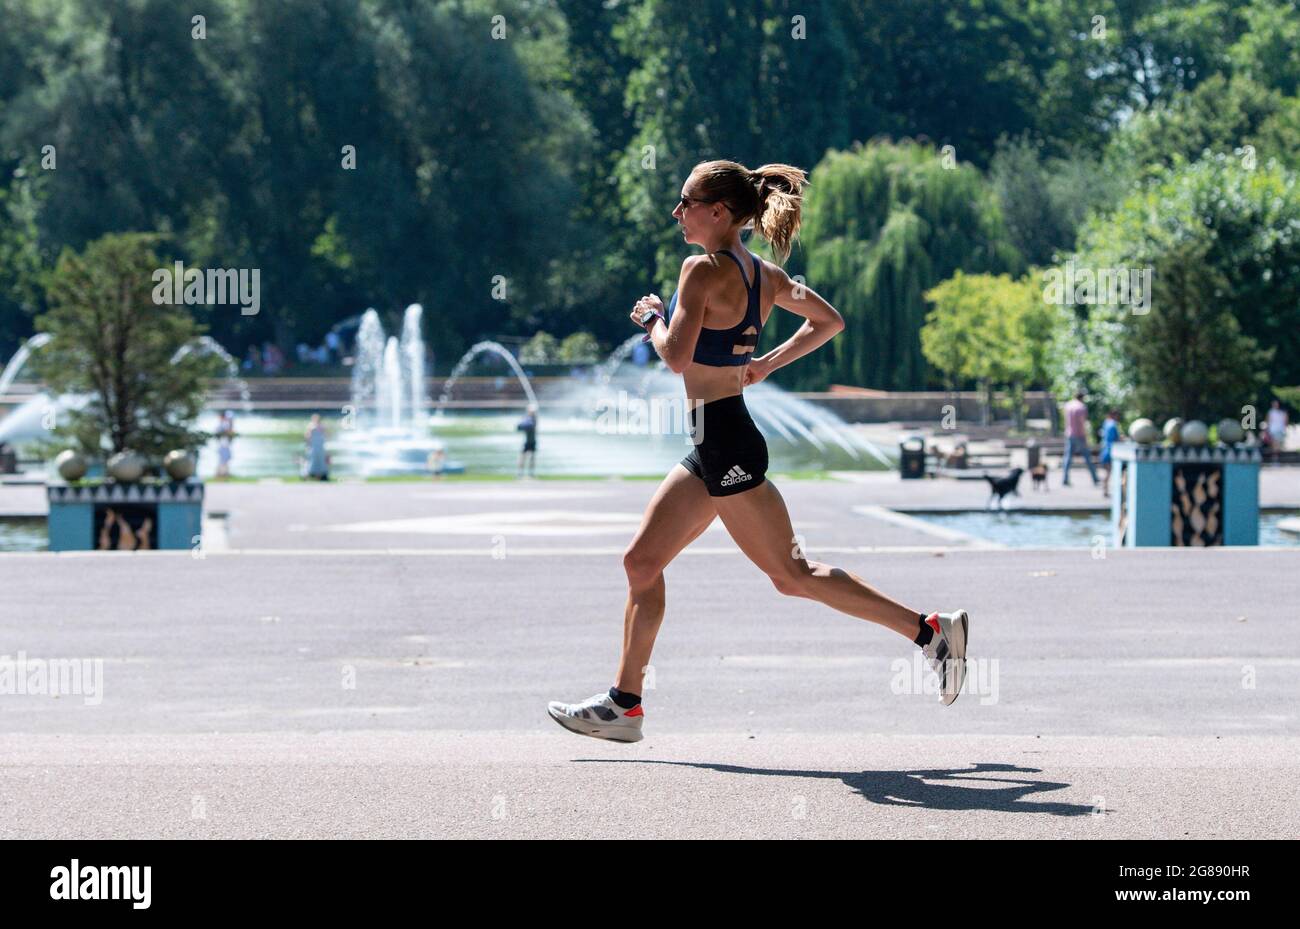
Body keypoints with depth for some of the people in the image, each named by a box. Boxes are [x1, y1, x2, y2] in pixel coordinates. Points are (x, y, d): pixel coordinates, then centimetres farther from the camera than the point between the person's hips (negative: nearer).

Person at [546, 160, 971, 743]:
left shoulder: (705, 269, -16)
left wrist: (652, 317, -5)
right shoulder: (762, 274, 10)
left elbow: (677, 356, -24)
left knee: (791, 573, -5)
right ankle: (625, 703, 14)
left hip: (724, 443, -10)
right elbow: (828, 321, 19)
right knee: (642, 561, 11)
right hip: (714, 448, 10)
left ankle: (930, 630, -2)